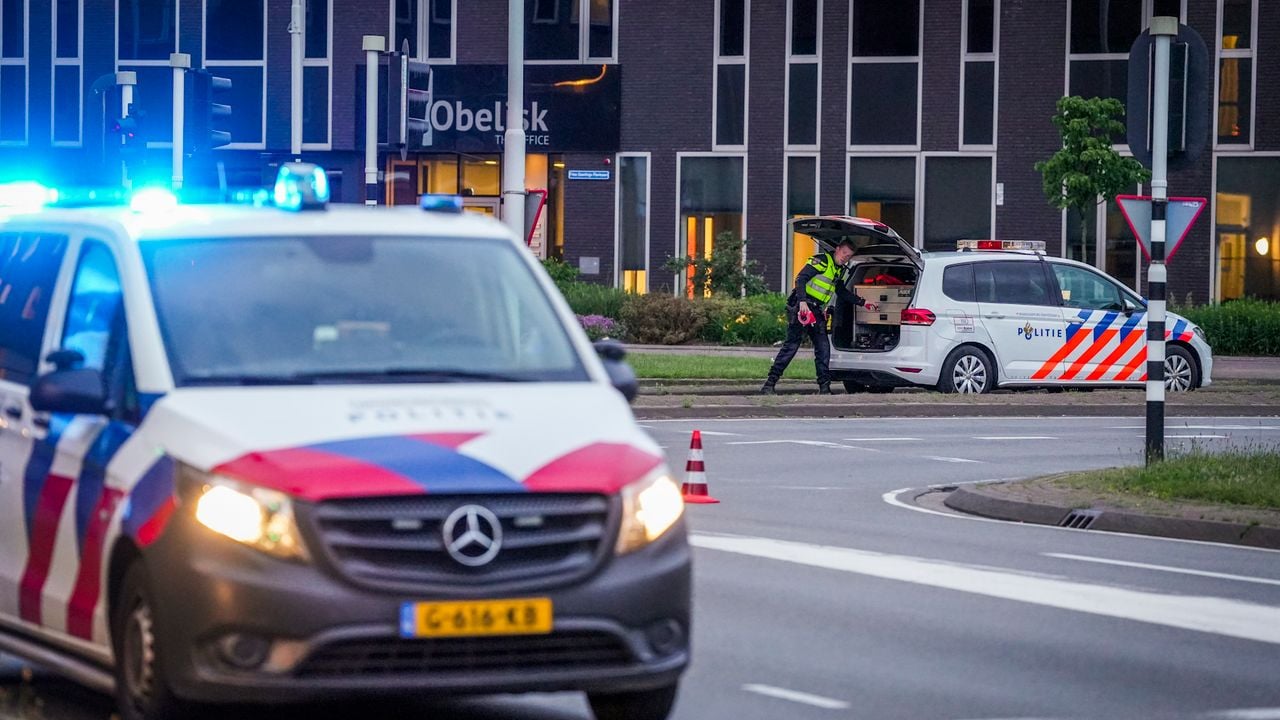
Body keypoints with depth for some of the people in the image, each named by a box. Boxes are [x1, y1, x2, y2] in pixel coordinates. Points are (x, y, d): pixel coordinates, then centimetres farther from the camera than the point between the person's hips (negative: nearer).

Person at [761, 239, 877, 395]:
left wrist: (863, 303, 28)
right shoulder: (822, 261, -9)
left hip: (817, 312, 8)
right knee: (791, 346, -12)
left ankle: (824, 388, 5)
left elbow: (842, 293, 32)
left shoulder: (839, 271, 18)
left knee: (823, 348, 1)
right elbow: (801, 279, -18)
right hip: (801, 308, -8)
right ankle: (769, 385, -11)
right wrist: (802, 301, -29)